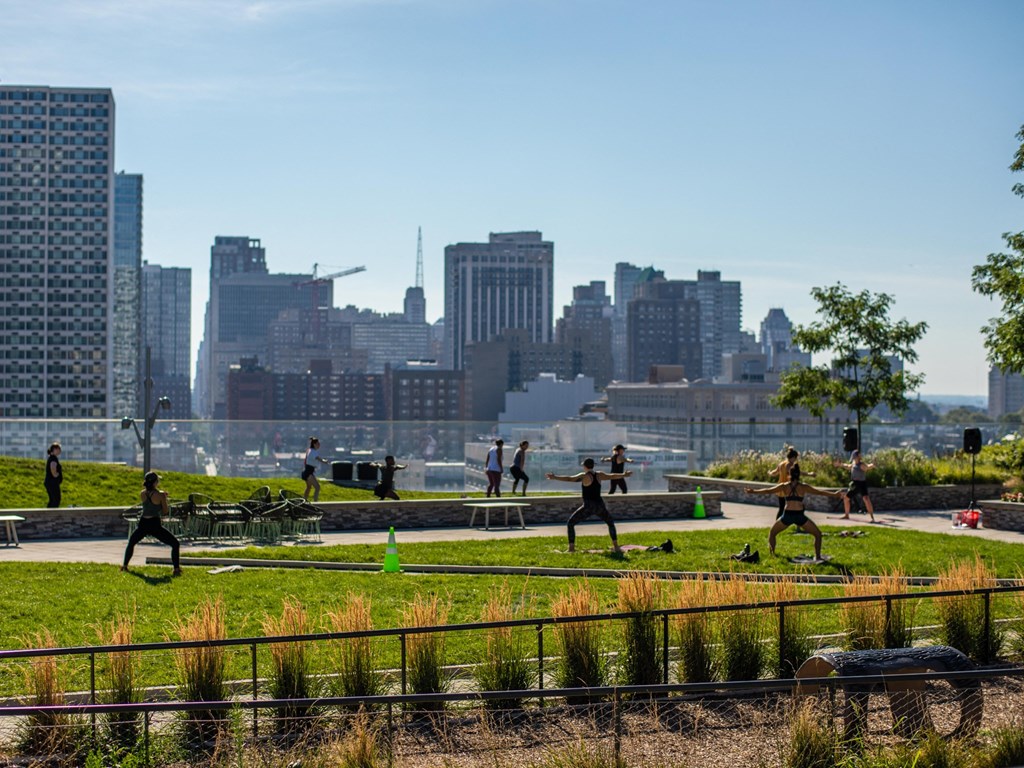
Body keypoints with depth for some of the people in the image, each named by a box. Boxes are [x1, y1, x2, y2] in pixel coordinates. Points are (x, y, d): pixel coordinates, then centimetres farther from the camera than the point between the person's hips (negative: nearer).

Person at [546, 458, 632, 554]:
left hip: (588, 507, -5)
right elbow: (612, 476, 21)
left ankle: (571, 548, -4)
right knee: (610, 523, 29)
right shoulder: (599, 475, 7)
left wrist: (555, 477, -20)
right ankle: (616, 547, 21)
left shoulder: (584, 476, -7)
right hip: (600, 506, 5)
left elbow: (569, 479, -18)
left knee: (571, 523, 7)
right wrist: (624, 475, 38)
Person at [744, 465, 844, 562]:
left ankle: (772, 555, 21)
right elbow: (819, 492, 3)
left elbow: (768, 490, 14)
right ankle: (818, 557, 6)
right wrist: (834, 494, 6)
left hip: (787, 515, 1)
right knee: (818, 534, 14)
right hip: (799, 516, -1)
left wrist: (753, 491, 24)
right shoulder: (804, 487, 5)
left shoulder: (784, 486, 8)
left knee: (772, 533, 24)